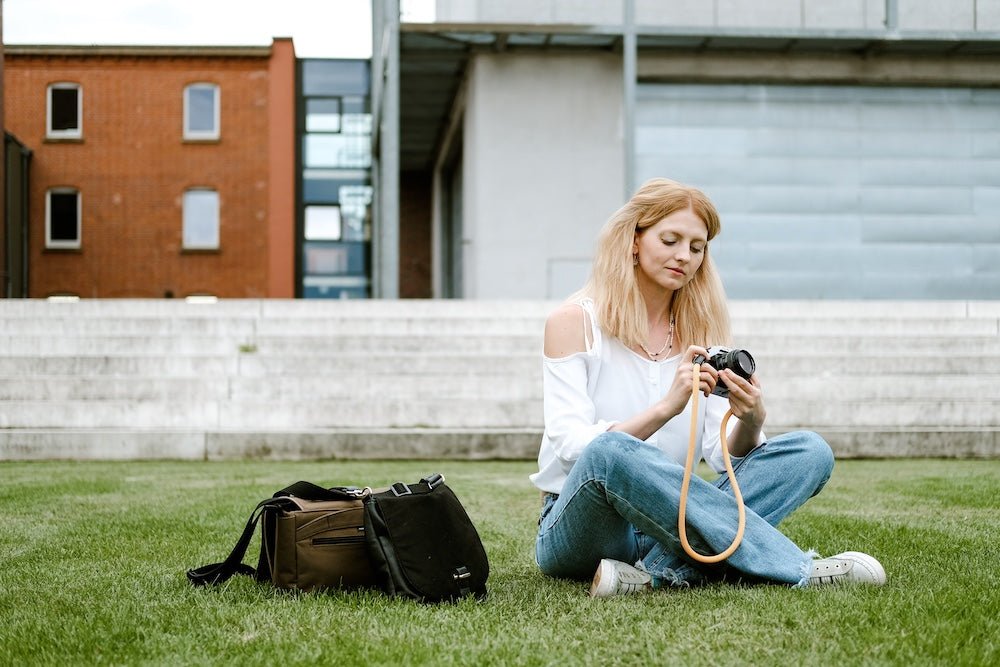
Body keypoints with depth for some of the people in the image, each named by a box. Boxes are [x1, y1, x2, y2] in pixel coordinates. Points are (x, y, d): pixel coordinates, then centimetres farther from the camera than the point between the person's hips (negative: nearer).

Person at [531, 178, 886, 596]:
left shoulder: (702, 328, 10)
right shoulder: (573, 321, -4)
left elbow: (725, 454, 2)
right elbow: (570, 444, -16)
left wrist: (749, 421, -20)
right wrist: (666, 407, -28)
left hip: (671, 523, 5)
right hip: (578, 528, -5)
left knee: (810, 451, -12)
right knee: (609, 452, -39)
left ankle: (661, 573, -30)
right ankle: (797, 569, -30)